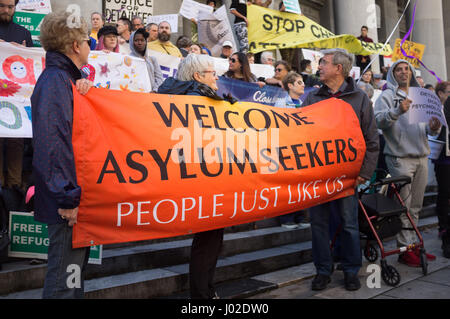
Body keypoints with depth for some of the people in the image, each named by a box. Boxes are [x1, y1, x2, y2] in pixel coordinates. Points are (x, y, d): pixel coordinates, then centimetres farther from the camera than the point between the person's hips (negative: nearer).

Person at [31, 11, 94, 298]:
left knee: (74, 269, 20)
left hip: (75, 196, 10)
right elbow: (52, 141, -24)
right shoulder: (55, 81, -15)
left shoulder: (65, 79, 16)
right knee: (65, 279, 0)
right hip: (66, 201, -10)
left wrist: (85, 90, 1)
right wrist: (68, 198, -23)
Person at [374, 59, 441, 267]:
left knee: (416, 206, 11)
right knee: (404, 207, -4)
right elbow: (378, 121, -15)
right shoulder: (387, 96, 1)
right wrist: (397, 111, -30)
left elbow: (428, 128, 21)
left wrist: (433, 128, -1)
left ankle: (413, 244, 21)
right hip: (400, 158, -6)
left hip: (421, 157, 6)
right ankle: (405, 249, 2)